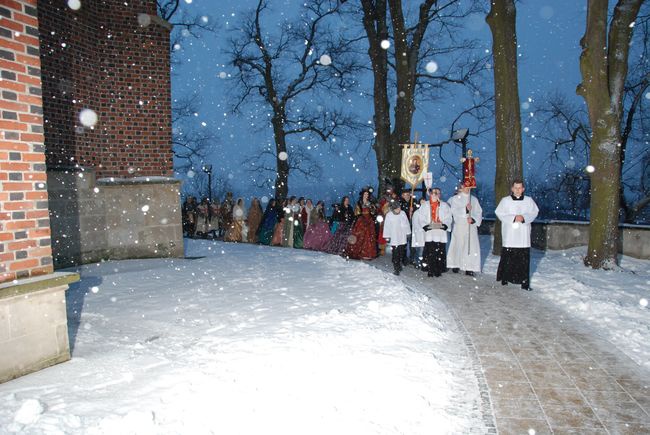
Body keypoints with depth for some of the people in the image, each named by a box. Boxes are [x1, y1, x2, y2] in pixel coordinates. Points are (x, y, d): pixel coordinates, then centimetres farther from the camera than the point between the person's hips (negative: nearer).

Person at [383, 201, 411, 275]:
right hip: (394, 238, -4)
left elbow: (407, 224, 10)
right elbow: (387, 227, -4)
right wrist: (387, 237, -3)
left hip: (402, 238, 4)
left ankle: (399, 265, 32)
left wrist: (408, 233, 15)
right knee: (395, 254, -6)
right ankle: (396, 268, 0)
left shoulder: (403, 213, 0)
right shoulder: (389, 215, -9)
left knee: (401, 253, 13)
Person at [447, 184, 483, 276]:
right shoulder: (455, 198, 5)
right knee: (458, 245, 0)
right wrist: (465, 209, -23)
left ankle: (469, 268, -4)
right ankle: (455, 265, 15)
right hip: (459, 226, -2)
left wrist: (473, 219, -14)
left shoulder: (474, 199, 12)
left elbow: (479, 212, 6)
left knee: (471, 246, -6)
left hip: (471, 226, 2)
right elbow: (454, 211, -8)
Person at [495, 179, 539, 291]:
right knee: (507, 258, 2)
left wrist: (524, 217, -13)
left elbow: (534, 212, 6)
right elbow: (499, 213, -4)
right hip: (509, 236, -1)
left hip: (523, 236, 2)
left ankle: (524, 282, 5)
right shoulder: (505, 200, 3)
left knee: (524, 260, 1)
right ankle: (505, 278, 15)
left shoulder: (529, 200, 9)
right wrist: (513, 218, -14)